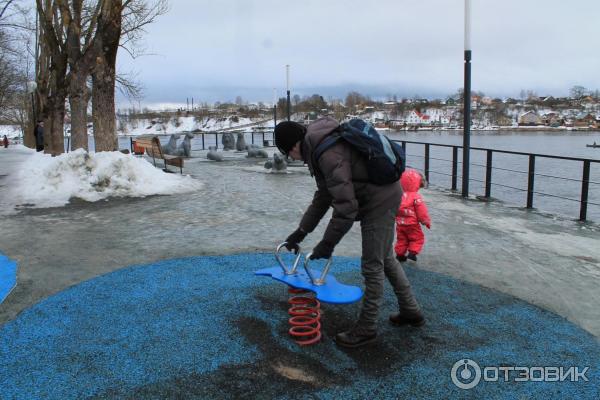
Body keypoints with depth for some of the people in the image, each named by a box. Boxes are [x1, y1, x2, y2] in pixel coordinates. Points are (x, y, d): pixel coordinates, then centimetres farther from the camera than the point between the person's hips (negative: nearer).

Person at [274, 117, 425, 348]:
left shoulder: (329, 154, -27)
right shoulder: (317, 147, 7)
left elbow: (346, 206, -28)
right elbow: (323, 195, 14)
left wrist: (328, 243, -17)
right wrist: (301, 231, 13)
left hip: (379, 201, -10)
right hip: (384, 197, 10)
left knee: (372, 266, 0)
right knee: (385, 259, 22)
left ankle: (366, 329, 16)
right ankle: (411, 311, 37)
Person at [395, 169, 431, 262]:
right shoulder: (416, 197, -17)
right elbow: (422, 211, -13)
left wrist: (397, 218, 22)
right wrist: (426, 221, 0)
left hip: (400, 223, 5)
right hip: (412, 224, -5)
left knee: (401, 239, 18)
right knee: (417, 238, 11)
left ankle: (400, 254, 19)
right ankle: (412, 252, 2)